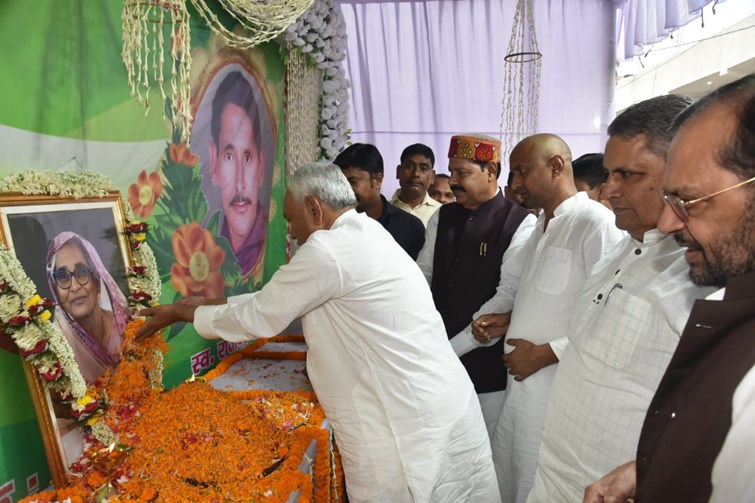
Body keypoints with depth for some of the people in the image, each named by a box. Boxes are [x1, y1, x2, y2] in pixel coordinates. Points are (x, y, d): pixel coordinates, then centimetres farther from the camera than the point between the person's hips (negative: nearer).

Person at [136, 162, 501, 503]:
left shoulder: (329, 250, -18)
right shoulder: (365, 236, 11)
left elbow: (260, 317, -8)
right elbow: (276, 300, 17)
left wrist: (180, 313, 7)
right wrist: (207, 305, 21)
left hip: (407, 427, -9)